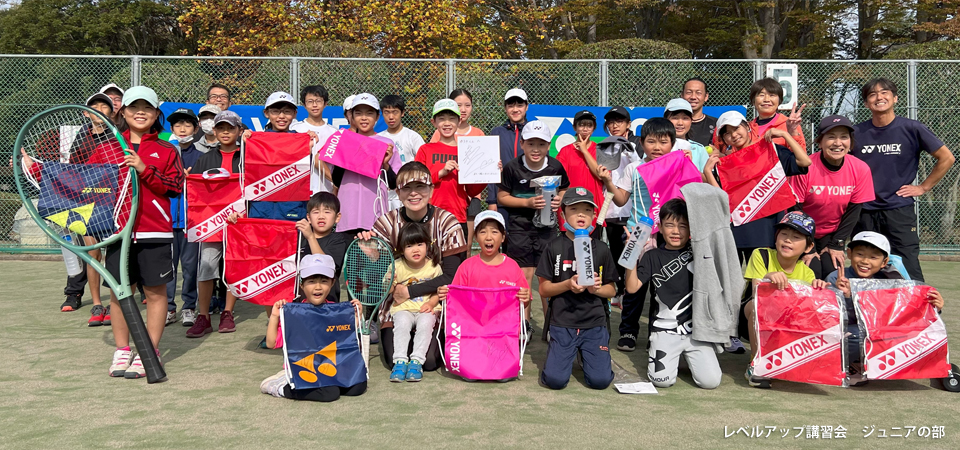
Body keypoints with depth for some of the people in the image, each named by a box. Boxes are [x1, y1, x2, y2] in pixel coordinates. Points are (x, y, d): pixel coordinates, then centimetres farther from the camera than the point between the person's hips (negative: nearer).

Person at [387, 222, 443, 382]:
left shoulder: (433, 267, -1)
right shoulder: (397, 267, 0)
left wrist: (431, 303, -14)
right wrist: (394, 289, -13)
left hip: (426, 309, 0)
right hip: (404, 308, 1)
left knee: (425, 323, -31)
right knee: (402, 323, -30)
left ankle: (417, 361, -23)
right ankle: (400, 361, -25)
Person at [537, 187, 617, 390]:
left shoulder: (601, 249, 4)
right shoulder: (555, 247, -1)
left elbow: (612, 290, 10)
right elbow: (543, 289, 0)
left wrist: (596, 289, -13)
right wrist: (567, 285, -18)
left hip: (594, 324, 1)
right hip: (562, 323, -1)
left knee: (600, 380, -11)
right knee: (555, 379, -15)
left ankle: (586, 354, 22)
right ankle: (563, 352, 19)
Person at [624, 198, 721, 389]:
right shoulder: (652, 257, 2)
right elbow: (632, 287, -7)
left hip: (696, 329, 1)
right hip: (665, 330, -1)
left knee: (710, 380, -12)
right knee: (662, 379, -17)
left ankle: (688, 356, 19)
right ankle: (672, 356, 17)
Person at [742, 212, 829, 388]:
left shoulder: (806, 273, -3)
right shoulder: (761, 255, -13)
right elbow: (757, 291, -24)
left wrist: (817, 290, -34)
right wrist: (768, 277, -46)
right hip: (752, 321, -3)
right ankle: (755, 365, -24)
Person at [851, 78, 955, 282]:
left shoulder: (912, 129, -2)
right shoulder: (857, 133, 3)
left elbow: (947, 158, 4)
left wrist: (923, 187, 1)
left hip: (900, 210, -2)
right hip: (865, 212, 3)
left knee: (909, 273, -4)